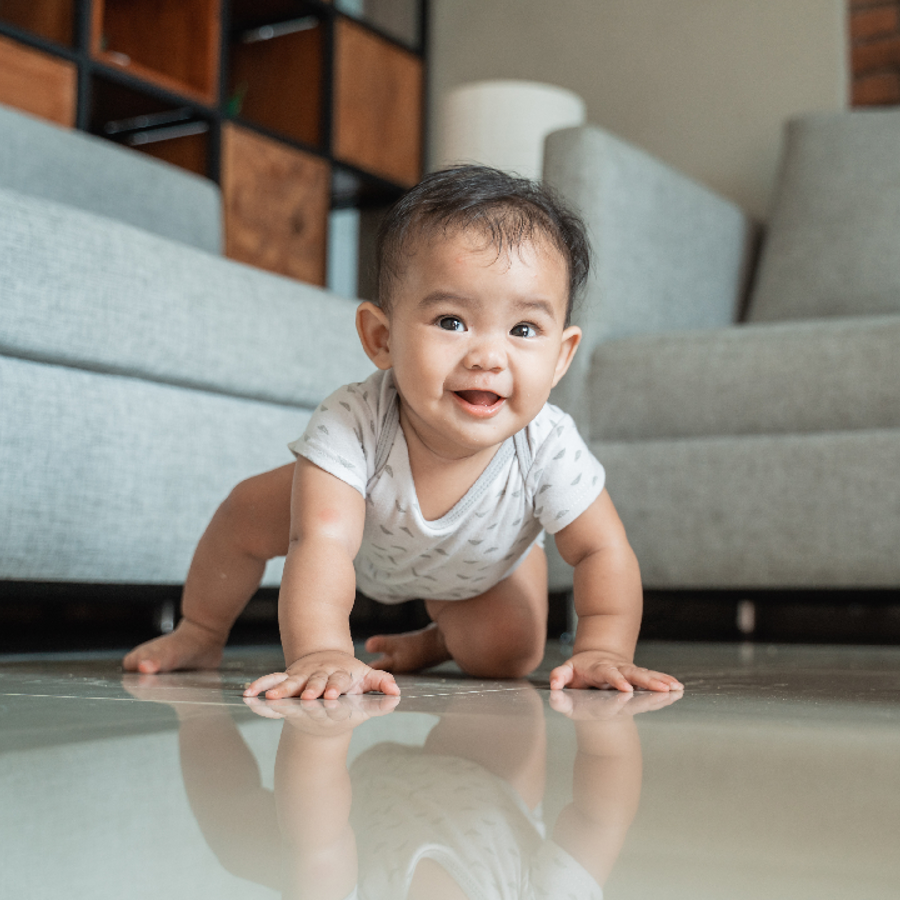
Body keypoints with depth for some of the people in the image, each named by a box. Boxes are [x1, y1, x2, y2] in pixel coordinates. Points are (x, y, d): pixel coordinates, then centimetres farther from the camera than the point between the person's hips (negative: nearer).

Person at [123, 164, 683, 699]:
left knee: (510, 656, -12)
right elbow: (323, 543, -54)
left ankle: (439, 644, 25)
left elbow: (603, 552, -33)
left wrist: (602, 650, -49)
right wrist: (321, 654, -69)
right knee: (248, 514, -8)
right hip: (365, 532, 0)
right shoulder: (352, 424, -47)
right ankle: (202, 635, 22)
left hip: (482, 565, 1)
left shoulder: (549, 447, -42)